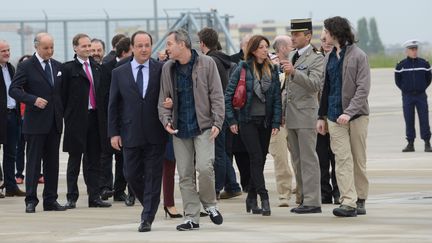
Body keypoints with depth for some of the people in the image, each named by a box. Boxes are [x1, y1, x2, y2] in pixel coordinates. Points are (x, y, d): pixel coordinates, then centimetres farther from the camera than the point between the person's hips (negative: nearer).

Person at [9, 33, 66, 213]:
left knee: (52, 162, 7)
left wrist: (62, 113, 8)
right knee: (33, 162, -3)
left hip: (55, 123, 5)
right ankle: (31, 201, 0)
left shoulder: (57, 66, 12)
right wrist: (33, 100, -20)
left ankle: (50, 200, 12)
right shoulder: (26, 67, -4)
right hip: (35, 122, -5)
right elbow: (14, 90, -10)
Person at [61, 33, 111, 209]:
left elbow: (100, 93, 14)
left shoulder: (96, 68, 13)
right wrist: (67, 115, -7)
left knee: (94, 160, 7)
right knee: (75, 159, 2)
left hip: (94, 117, 5)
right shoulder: (68, 68, -4)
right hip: (77, 120, -5)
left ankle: (94, 197, 11)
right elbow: (63, 95, -5)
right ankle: (72, 198, 7)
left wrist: (101, 114, 6)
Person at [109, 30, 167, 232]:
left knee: (153, 176, -1)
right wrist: (113, 132, 0)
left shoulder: (161, 70, 1)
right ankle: (150, 206, 27)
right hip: (131, 134, 2)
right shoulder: (119, 73, 4)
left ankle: (147, 218, 3)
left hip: (155, 134, -1)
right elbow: (113, 105, 5)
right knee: (132, 175, 4)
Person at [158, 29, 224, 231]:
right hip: (179, 129, 4)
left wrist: (217, 122, -11)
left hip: (203, 126, -4)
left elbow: (216, 95, -3)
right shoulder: (168, 69, 8)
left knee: (204, 167, -17)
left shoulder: (206, 64, -3)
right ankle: (191, 217, 9)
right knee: (185, 174, 3)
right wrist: (166, 119, -4)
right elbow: (163, 99, 12)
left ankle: (209, 204, 8)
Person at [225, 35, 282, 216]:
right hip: (247, 121, -4)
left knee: (260, 160, 6)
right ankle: (263, 198, -14)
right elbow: (228, 95, -3)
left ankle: (251, 198, 17)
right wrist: (232, 120, -7)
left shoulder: (272, 70, 6)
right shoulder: (243, 69, -4)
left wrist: (276, 123, -1)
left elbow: (277, 98, 6)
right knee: (257, 158, -11)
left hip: (265, 121, 4)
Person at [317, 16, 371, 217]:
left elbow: (363, 88, -13)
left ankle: (360, 200, 14)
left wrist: (349, 112, -22)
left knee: (358, 160, 4)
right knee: (343, 159, -7)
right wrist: (322, 116, 14)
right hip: (335, 117, 4)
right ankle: (348, 202, -13)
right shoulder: (330, 58, 13)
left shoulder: (358, 56, -6)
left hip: (356, 115, -4)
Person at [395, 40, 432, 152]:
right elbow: (398, 80, 9)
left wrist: (422, 88, 4)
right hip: (407, 96, 0)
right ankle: (410, 144, 8)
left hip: (421, 95, 0)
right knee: (409, 121, 2)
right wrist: (405, 89, 2)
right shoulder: (401, 65, 0)